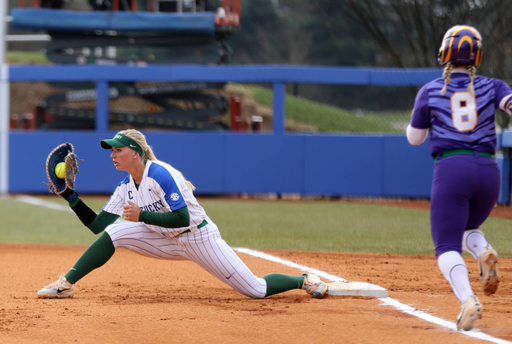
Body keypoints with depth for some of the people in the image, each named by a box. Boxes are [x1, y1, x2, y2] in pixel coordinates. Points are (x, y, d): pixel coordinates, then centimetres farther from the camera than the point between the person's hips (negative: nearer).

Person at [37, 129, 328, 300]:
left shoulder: (160, 174, -23)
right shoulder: (126, 187, 1)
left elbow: (182, 218, -28)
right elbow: (97, 225, 1)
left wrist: (141, 216, -30)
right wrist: (71, 197, -6)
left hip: (199, 237, -7)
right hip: (168, 242, 7)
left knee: (256, 290, -9)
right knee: (114, 232, -13)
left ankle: (305, 280, 16)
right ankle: (66, 284, -10)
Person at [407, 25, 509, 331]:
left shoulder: (430, 92, 8)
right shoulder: (491, 87, 10)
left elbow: (414, 138, 16)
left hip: (451, 169, -3)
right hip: (488, 171, 3)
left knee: (447, 247, -3)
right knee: (467, 228, 28)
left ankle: (468, 299, -31)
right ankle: (483, 252, -8)